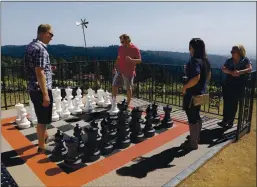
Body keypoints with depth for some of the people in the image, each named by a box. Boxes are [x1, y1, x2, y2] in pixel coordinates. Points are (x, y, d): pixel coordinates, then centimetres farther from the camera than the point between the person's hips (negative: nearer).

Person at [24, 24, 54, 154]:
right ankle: (42, 147, 18)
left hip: (33, 88, 10)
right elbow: (39, 73, -24)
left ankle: (44, 136, 45)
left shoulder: (31, 45, 13)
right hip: (41, 90, -10)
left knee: (41, 117, 25)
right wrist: (45, 94, -23)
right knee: (43, 119, 4)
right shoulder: (40, 48, -18)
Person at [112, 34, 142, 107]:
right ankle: (113, 102, 15)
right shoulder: (120, 48, 8)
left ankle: (128, 104, 18)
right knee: (114, 85, 1)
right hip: (119, 71, 5)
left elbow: (139, 60, -11)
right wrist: (115, 67, 10)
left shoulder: (135, 49, -8)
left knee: (128, 88, 4)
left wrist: (131, 60, -28)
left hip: (129, 72, -5)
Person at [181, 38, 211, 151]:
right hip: (200, 93, 9)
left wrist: (185, 87, -21)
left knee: (192, 118, 2)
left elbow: (196, 78, -33)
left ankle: (193, 143, 15)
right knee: (196, 116, 21)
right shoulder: (205, 60, 8)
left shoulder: (195, 61, -21)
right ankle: (196, 138, 37)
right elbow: (208, 76, 17)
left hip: (192, 94, -9)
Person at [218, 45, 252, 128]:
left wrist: (239, 72, -32)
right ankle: (225, 120, 12)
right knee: (226, 103, 2)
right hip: (227, 85, 2)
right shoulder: (229, 60, 6)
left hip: (238, 86, -2)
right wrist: (231, 72, -27)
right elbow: (223, 69, -8)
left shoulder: (245, 60, 0)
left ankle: (230, 121, 16)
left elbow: (249, 69, -16)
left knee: (234, 104, 4)